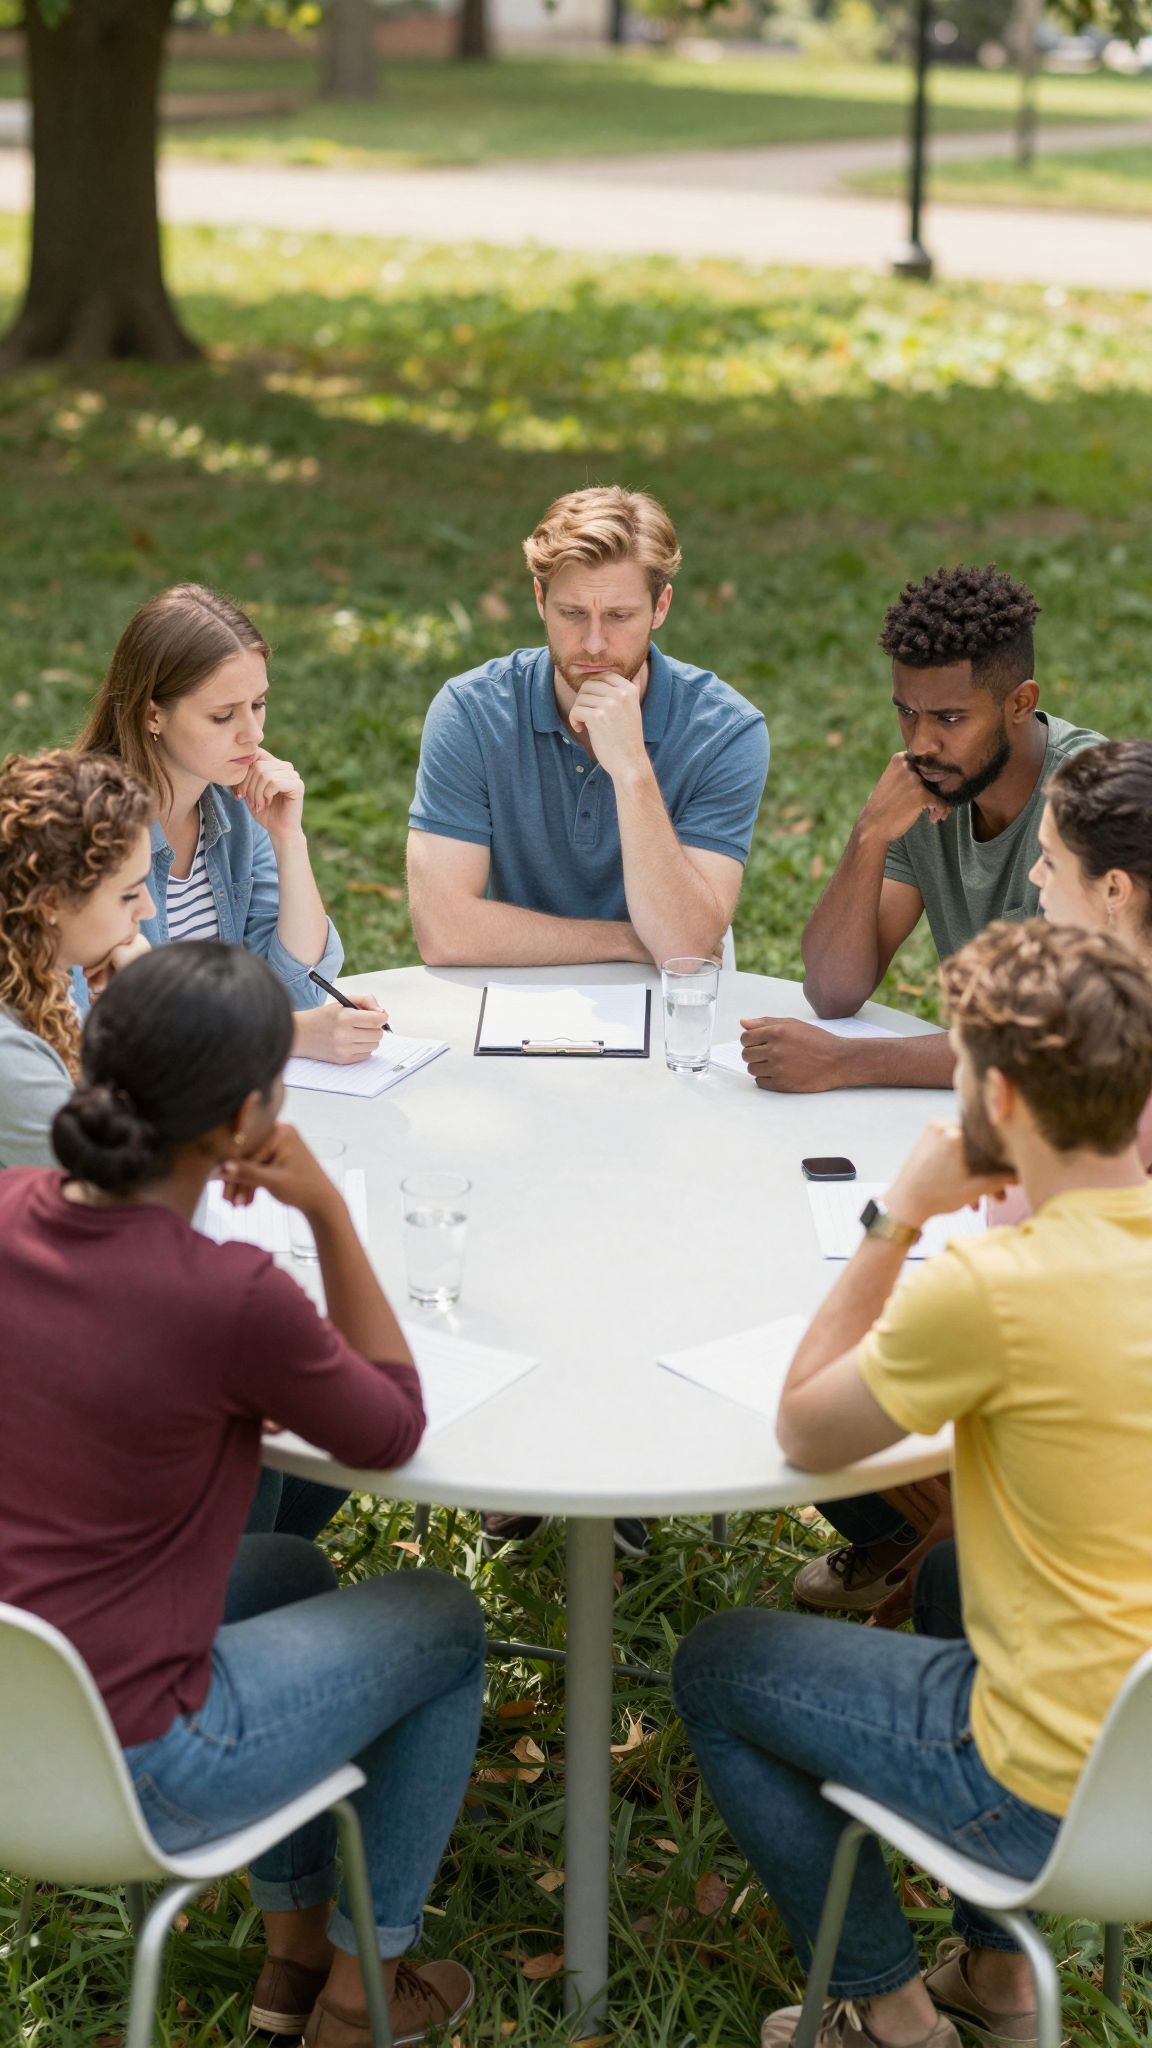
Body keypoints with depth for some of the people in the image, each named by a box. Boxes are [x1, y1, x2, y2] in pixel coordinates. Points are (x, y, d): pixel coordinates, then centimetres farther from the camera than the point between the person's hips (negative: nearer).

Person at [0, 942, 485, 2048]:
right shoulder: (232, 1298, -29)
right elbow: (393, 1431, -9)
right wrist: (329, 1212, -13)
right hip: (122, 1770, -7)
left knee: (290, 1569, 32)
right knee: (443, 1623, 19)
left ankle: (291, 1947, 44)